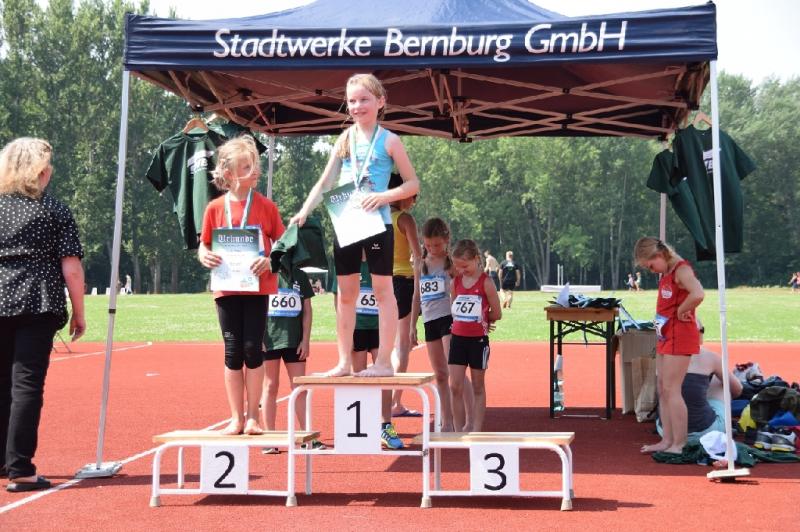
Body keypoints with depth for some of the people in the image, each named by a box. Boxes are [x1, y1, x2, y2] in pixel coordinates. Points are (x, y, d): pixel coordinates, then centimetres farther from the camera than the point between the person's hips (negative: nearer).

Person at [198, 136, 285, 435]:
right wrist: (204, 256, -14)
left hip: (257, 287, -1)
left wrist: (270, 260, -16)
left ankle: (253, 416, 12)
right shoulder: (215, 208, 1)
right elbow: (203, 245, 9)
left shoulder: (266, 206, 0)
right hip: (227, 288, 1)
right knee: (233, 352, 5)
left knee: (253, 349, -1)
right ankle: (236, 418, 14)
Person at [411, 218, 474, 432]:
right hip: (430, 321, 6)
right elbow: (417, 296, 18)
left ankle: (469, 420, -10)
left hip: (451, 318, -6)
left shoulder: (453, 262, -4)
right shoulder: (422, 264, 13)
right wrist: (412, 325, 17)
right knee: (440, 375, 9)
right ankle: (447, 424, 15)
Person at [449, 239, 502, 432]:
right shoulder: (456, 281, 4)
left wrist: (482, 320, 6)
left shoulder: (485, 282, -9)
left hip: (478, 339, -4)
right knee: (455, 386, -1)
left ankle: (476, 430, 14)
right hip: (458, 338, 4)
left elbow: (496, 314, -6)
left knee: (478, 387, 8)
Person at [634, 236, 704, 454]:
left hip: (679, 336, -10)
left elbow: (697, 295, -35)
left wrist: (681, 311, -21)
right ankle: (667, 440, 17)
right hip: (665, 336, 10)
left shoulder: (682, 270, -16)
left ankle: (679, 444, -4)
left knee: (671, 389, -8)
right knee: (662, 389, 11)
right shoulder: (666, 273, 12)